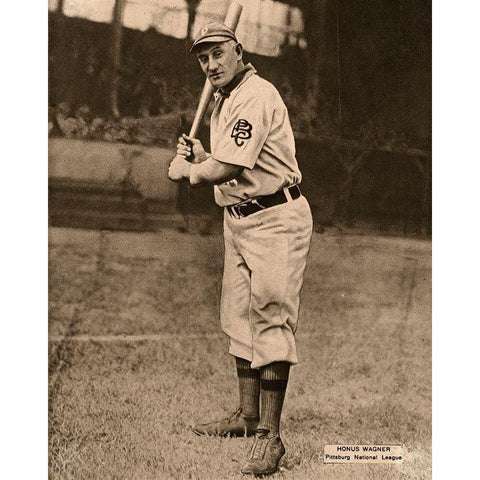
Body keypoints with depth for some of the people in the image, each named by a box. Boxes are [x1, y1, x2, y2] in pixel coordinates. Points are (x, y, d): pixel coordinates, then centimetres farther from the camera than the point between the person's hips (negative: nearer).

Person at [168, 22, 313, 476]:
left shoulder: (257, 97, -17)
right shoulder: (223, 101, 15)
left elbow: (226, 169, -23)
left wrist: (184, 170, -4)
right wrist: (197, 156, 2)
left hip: (275, 220, -10)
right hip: (237, 219, 10)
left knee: (270, 323, -10)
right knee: (240, 319, 15)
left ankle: (269, 434, -7)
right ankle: (248, 415, 28)